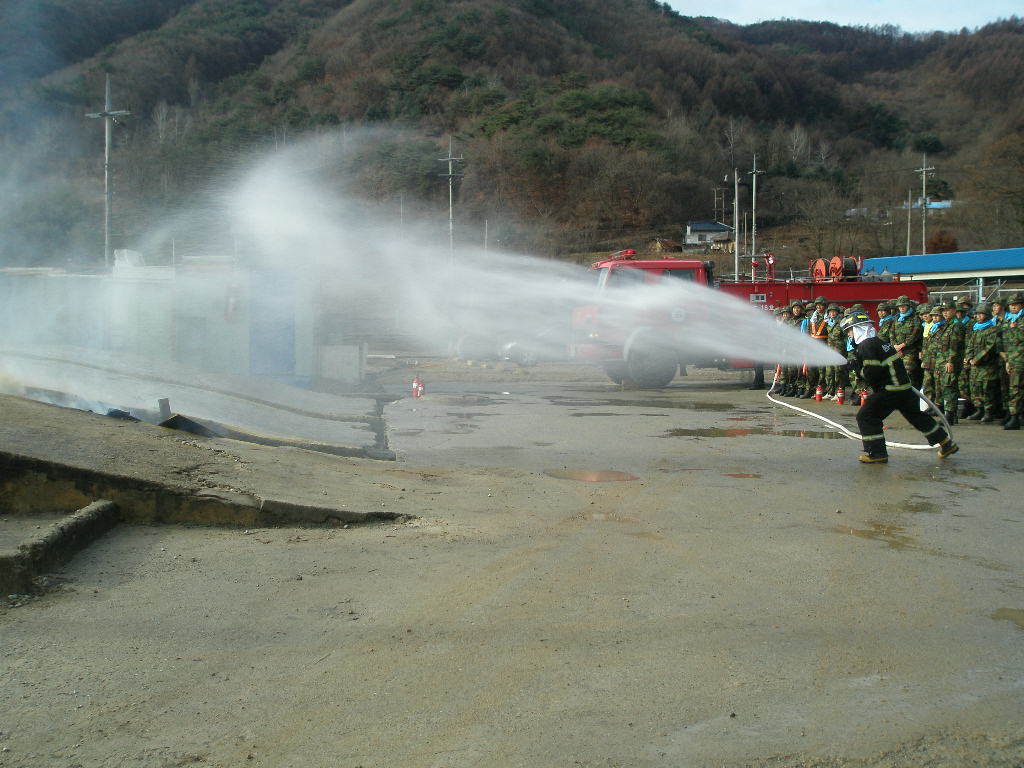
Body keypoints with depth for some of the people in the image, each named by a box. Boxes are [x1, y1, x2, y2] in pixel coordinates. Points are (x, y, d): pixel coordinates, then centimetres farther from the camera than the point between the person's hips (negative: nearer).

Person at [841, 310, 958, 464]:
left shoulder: (866, 346, -14)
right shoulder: (877, 341, 17)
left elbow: (872, 372, -21)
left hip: (890, 390, -10)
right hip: (905, 387, 10)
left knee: (866, 416, -4)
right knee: (915, 414, 23)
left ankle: (876, 453, -4)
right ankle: (946, 443, 34)